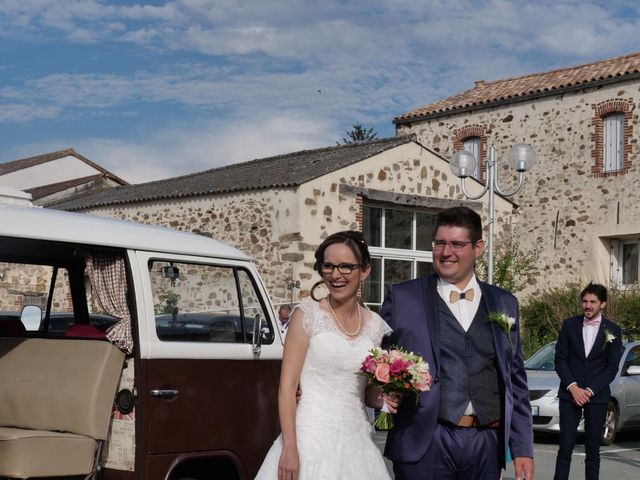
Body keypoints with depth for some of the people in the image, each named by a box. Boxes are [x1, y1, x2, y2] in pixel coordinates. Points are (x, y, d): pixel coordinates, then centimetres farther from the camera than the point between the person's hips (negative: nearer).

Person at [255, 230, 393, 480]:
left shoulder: (375, 325, 6)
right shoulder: (307, 314, -5)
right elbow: (287, 386, -9)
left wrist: (384, 398, -4)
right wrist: (289, 448, -17)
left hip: (356, 441, 4)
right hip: (313, 438, -4)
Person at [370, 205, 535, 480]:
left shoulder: (504, 303, 11)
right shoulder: (402, 297, 2)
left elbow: (515, 381, 12)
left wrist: (523, 448, 8)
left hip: (487, 443, 3)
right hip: (425, 442, -3)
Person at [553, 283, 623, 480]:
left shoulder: (612, 330, 2)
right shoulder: (569, 325, 5)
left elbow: (612, 367, 0)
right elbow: (560, 358, 3)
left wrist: (589, 391, -9)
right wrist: (573, 387, -8)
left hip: (597, 395, 0)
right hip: (569, 393, 0)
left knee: (593, 449, 3)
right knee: (565, 446, -3)